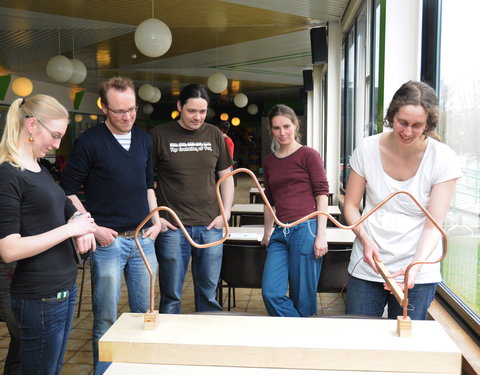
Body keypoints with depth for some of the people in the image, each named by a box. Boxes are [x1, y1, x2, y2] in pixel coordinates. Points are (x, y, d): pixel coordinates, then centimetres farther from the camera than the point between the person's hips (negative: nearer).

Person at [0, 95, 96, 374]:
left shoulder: (41, 171, 11)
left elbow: (67, 208, 23)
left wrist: (81, 222, 0)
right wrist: (69, 229, -19)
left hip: (66, 288, 8)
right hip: (40, 298, -8)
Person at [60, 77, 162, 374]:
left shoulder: (144, 140, 9)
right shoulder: (90, 141, -7)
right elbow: (69, 190, -4)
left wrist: (156, 219, 7)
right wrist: (93, 228, -12)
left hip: (143, 238, 5)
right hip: (108, 240, -5)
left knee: (145, 312, 14)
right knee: (106, 318, 3)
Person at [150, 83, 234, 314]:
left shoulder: (214, 135, 8)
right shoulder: (160, 134, -1)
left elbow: (226, 176, 15)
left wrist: (226, 212, 4)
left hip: (210, 226, 3)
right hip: (172, 227, -3)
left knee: (208, 294, 11)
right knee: (171, 295, 5)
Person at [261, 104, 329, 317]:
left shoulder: (308, 155, 1)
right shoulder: (269, 161, 16)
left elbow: (322, 194, -4)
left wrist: (321, 234, -11)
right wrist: (267, 232, 22)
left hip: (305, 228, -5)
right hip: (280, 233, 5)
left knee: (302, 297, 1)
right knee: (271, 293, -5)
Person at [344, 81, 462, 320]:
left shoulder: (443, 159, -10)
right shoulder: (368, 149, -5)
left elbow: (434, 226, -12)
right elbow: (351, 205, 2)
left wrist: (415, 266, -27)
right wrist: (365, 239, -15)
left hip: (418, 274, -1)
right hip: (367, 266, 2)